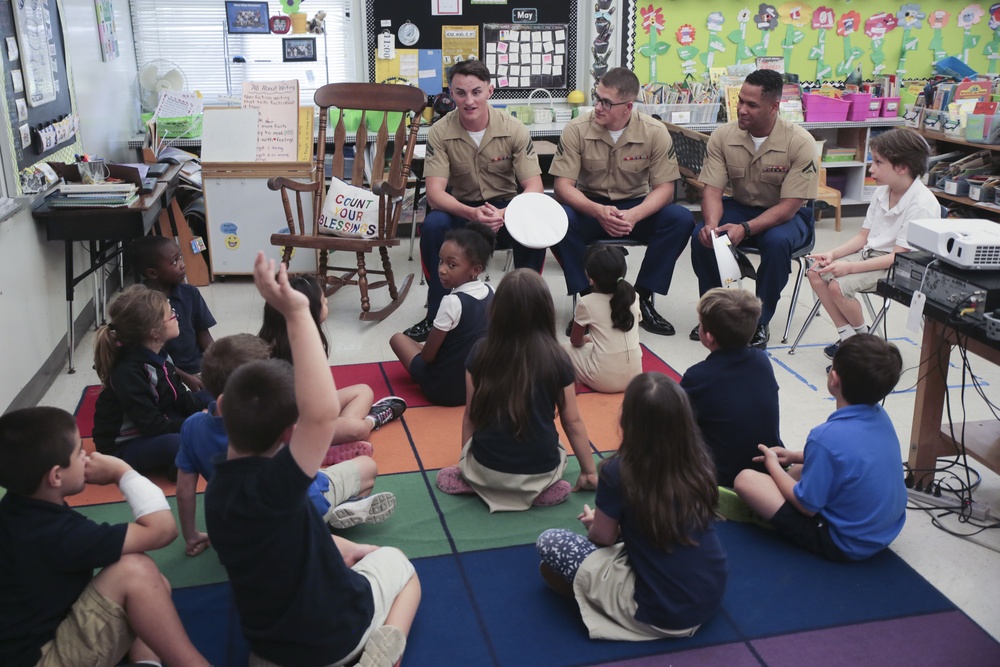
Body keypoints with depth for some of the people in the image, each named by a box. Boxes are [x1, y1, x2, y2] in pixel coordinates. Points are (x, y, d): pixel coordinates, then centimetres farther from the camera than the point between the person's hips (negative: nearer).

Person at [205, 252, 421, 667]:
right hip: (337, 633, -6)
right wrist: (297, 315, -51)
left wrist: (342, 547, 7)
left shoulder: (216, 491, -10)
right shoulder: (272, 485, -35)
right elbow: (323, 413, -52)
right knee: (397, 564, 24)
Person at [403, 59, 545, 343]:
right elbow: (435, 192, -19)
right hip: (460, 209, 0)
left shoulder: (514, 129, -12)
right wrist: (472, 213, -40)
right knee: (432, 225, -32)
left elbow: (534, 187, -15)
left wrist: (505, 214, -36)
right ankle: (437, 315, -14)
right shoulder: (440, 132, -12)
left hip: (506, 208, 0)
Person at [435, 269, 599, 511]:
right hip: (540, 470, 0)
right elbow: (573, 422, -1)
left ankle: (475, 483, 3)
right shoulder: (557, 359, -11)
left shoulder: (481, 352, -8)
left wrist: (465, 461, 20)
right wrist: (589, 471, 14)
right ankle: (540, 488, 6)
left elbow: (470, 415, 2)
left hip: (487, 467, 1)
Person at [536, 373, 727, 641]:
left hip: (660, 613, -6)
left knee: (548, 541, 2)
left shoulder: (618, 472, -21)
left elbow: (602, 536, -4)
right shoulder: (699, 460, -5)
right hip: (711, 599, 6)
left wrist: (594, 520, 19)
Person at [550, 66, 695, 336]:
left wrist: (634, 215, -31)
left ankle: (642, 298, -12)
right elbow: (563, 185, -14)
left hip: (636, 208, 1)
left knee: (682, 219, -26)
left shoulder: (655, 132, -11)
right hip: (589, 207, -1)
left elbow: (665, 188, -10)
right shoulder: (576, 130, -13)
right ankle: (588, 297, -16)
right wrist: (598, 211, -34)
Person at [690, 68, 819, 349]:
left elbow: (789, 205, -22)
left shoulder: (800, 142, -21)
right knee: (702, 236, -27)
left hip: (786, 214, -3)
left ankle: (760, 321, -15)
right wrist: (712, 224, -36)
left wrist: (746, 229, -38)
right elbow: (712, 190, -13)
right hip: (739, 206, 3)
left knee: (776, 242, -36)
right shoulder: (723, 136, -12)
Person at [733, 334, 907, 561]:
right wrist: (795, 457, 10)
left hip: (846, 545, -8)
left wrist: (774, 465, -4)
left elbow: (807, 506, -19)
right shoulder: (881, 417, -6)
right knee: (798, 470, 27)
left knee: (745, 479, -9)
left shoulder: (828, 437, -30)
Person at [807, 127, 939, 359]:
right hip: (870, 253, 8)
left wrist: (849, 267, -28)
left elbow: (899, 257, -23)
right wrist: (833, 254, -8)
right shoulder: (882, 192, 4)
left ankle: (862, 336, 2)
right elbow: (863, 236, 10)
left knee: (838, 285, -26)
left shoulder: (922, 205, -21)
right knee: (816, 272, -7)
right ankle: (847, 335, 1)